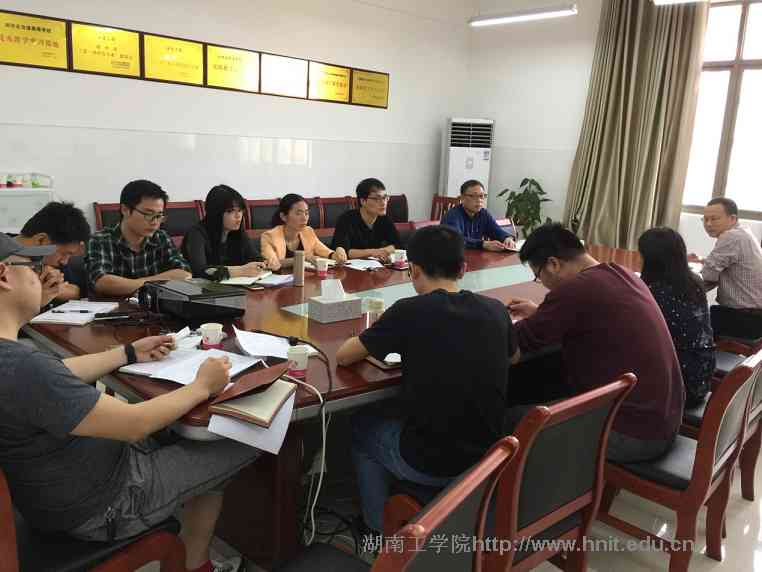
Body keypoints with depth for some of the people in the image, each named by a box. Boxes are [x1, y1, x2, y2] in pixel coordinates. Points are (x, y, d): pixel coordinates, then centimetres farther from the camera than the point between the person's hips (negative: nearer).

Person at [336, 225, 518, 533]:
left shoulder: (409, 311, -19)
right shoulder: (495, 310, -5)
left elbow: (343, 356, -7)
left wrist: (378, 341, 13)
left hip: (427, 463, -5)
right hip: (486, 456, 5)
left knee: (362, 425, 25)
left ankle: (381, 528, 33)